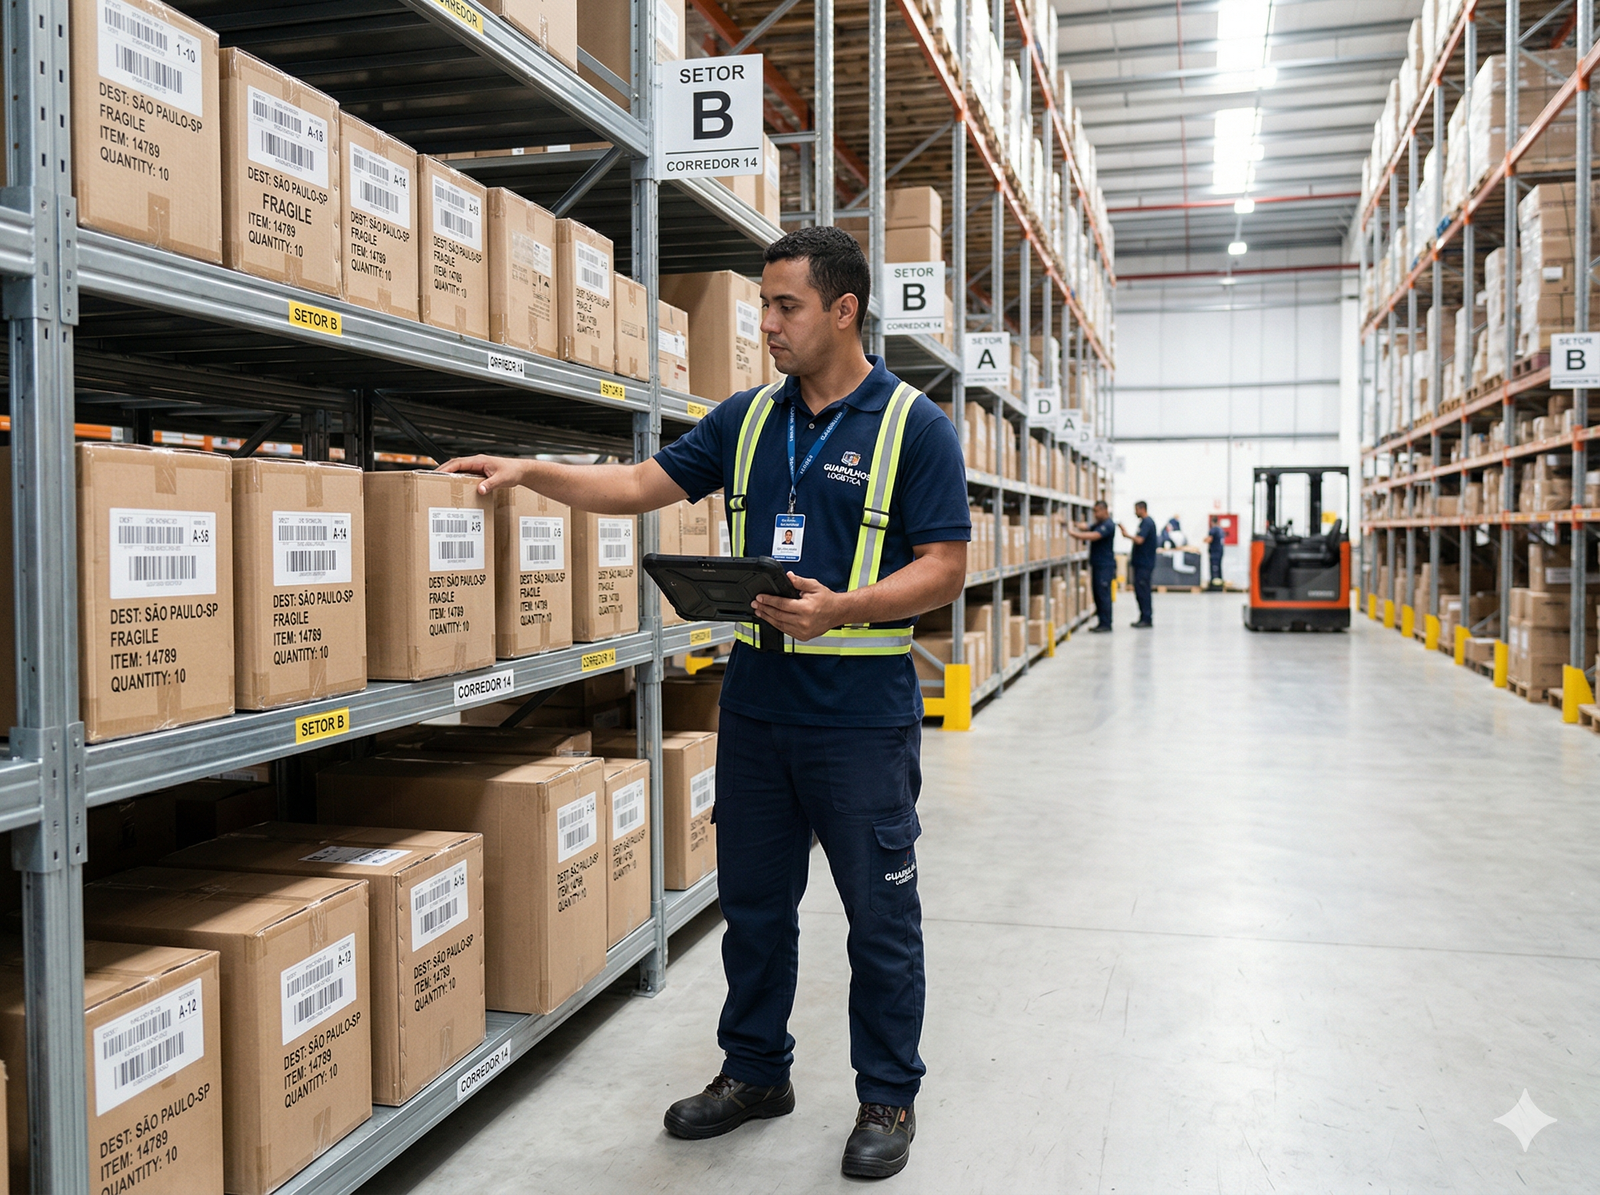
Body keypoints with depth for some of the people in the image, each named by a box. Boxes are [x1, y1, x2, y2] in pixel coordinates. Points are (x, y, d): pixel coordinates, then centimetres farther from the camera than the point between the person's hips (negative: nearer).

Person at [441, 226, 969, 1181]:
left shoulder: (916, 428, -7)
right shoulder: (749, 419, 9)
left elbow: (945, 566, -10)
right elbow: (645, 485, 12)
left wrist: (842, 609, -24)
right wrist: (529, 471, 2)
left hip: (864, 715, -5)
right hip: (758, 700, 6)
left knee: (881, 916, 6)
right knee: (753, 903, 15)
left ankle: (889, 1097, 24)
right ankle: (755, 1072, 33)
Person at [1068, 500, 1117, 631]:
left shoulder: (1108, 525, -13)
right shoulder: (1098, 524, 19)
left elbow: (1093, 536, -25)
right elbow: (1086, 527, 5)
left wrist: (1074, 533, -27)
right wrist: (1075, 525, -12)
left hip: (1105, 566, -9)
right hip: (1097, 565, 9)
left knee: (1103, 594, -8)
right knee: (1097, 594, 9)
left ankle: (1106, 624, -5)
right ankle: (1102, 622, 14)